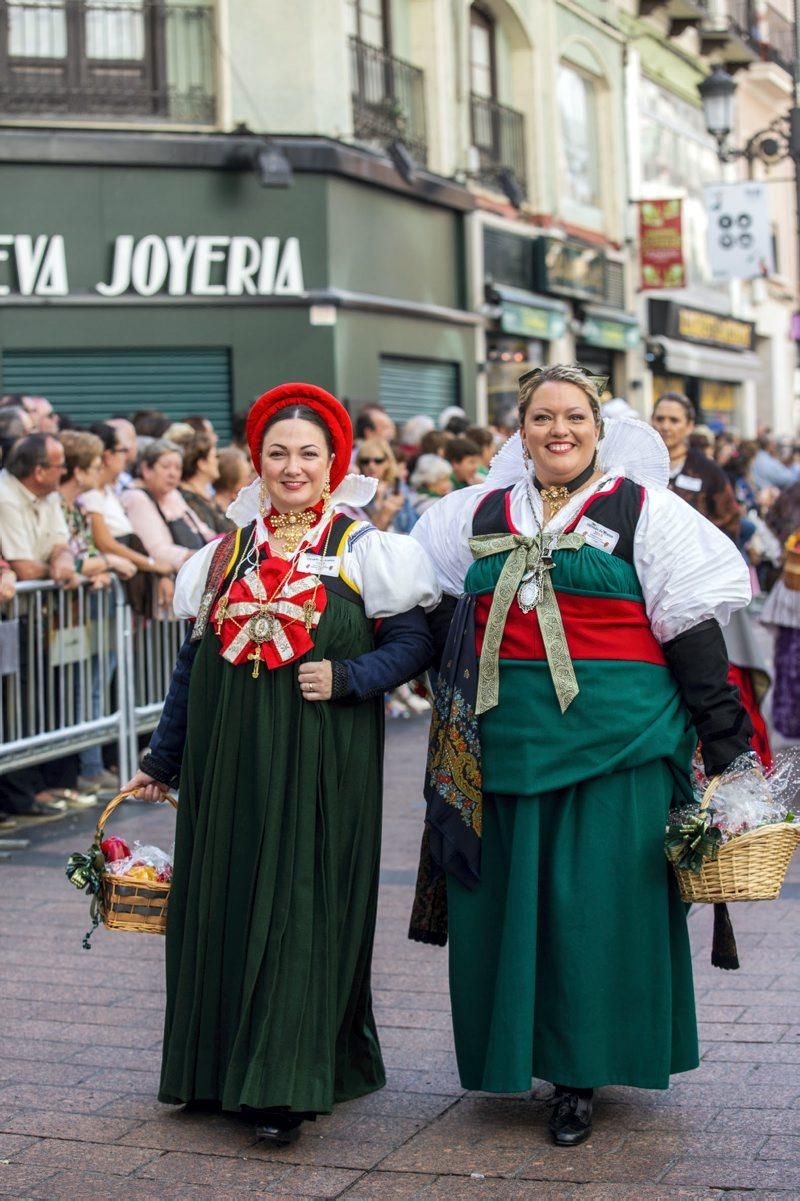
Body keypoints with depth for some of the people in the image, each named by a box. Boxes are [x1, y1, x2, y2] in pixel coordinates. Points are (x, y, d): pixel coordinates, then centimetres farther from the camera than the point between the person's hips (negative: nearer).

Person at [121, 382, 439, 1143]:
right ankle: (228, 1068, 20)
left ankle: (286, 1085, -1)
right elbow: (196, 659, 14)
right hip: (232, 758, 4)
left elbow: (412, 640, -2)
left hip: (323, 760, -4)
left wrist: (347, 677, -18)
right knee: (228, 901, 6)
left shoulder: (362, 549, 2)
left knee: (304, 906, -4)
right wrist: (163, 758, 13)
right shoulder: (228, 553, 11)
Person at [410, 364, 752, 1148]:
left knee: (597, 900, -1)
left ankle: (580, 1075, 10)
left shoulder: (643, 510, 2)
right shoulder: (479, 516, 13)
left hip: (615, 738, -3)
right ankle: (515, 1054, 23)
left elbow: (691, 621, -1)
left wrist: (719, 730, -5)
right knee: (506, 899, 7)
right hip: (505, 742, 4)